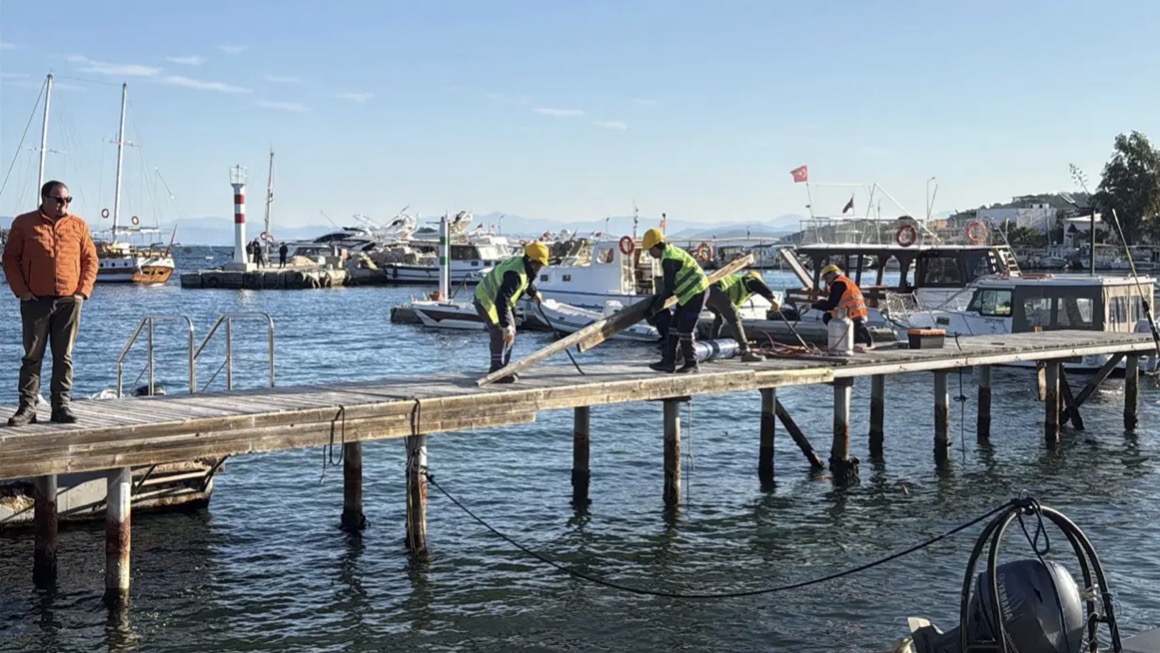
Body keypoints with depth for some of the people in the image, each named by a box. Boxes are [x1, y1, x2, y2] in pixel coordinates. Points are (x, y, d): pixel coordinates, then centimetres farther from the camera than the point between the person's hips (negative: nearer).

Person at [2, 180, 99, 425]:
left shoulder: (78, 225, 9)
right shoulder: (24, 224, 4)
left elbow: (90, 259, 9)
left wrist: (83, 290, -2)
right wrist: (21, 290, -6)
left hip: (69, 301, 2)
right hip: (35, 301, -1)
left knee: (64, 357, 5)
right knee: (32, 356, 2)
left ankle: (61, 407, 10)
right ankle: (27, 407, 5)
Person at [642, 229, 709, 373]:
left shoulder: (668, 259, -20)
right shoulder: (671, 252, 11)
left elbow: (669, 287, -19)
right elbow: (670, 282, 17)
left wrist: (655, 307, -10)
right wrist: (659, 296, 10)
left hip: (696, 292, -11)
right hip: (688, 294, 11)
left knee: (684, 330, -7)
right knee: (673, 327, 7)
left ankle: (691, 363, 8)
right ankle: (668, 362, 9)